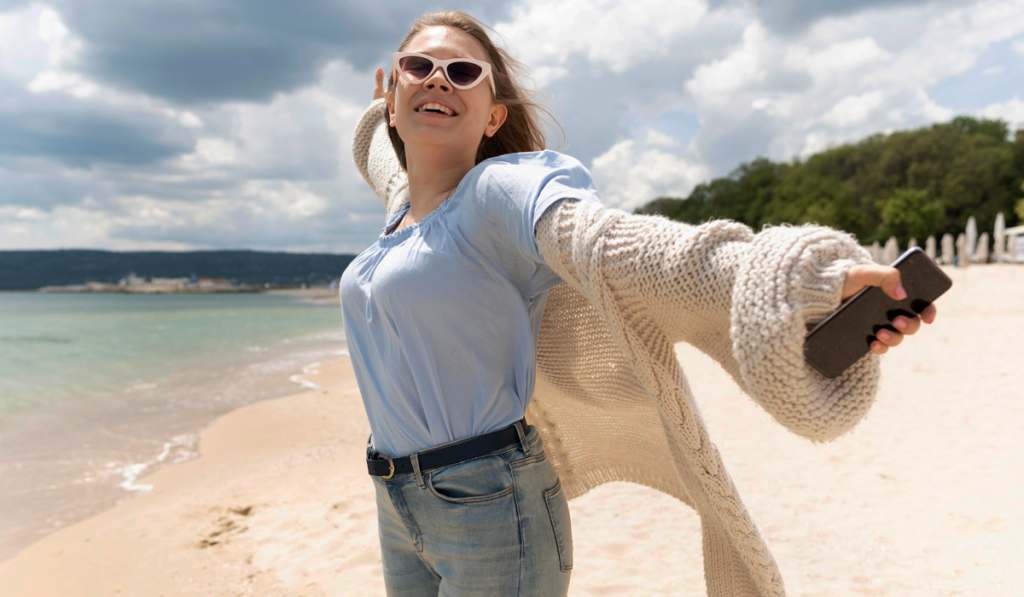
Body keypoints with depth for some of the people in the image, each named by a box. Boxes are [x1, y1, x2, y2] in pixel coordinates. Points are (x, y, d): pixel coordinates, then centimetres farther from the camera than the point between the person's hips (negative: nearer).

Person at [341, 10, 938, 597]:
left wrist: (810, 283, -47)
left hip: (489, 510, -7)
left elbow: (637, 252, -33)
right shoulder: (403, 202, 7)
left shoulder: (502, 190, -15)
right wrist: (379, 117, 53)